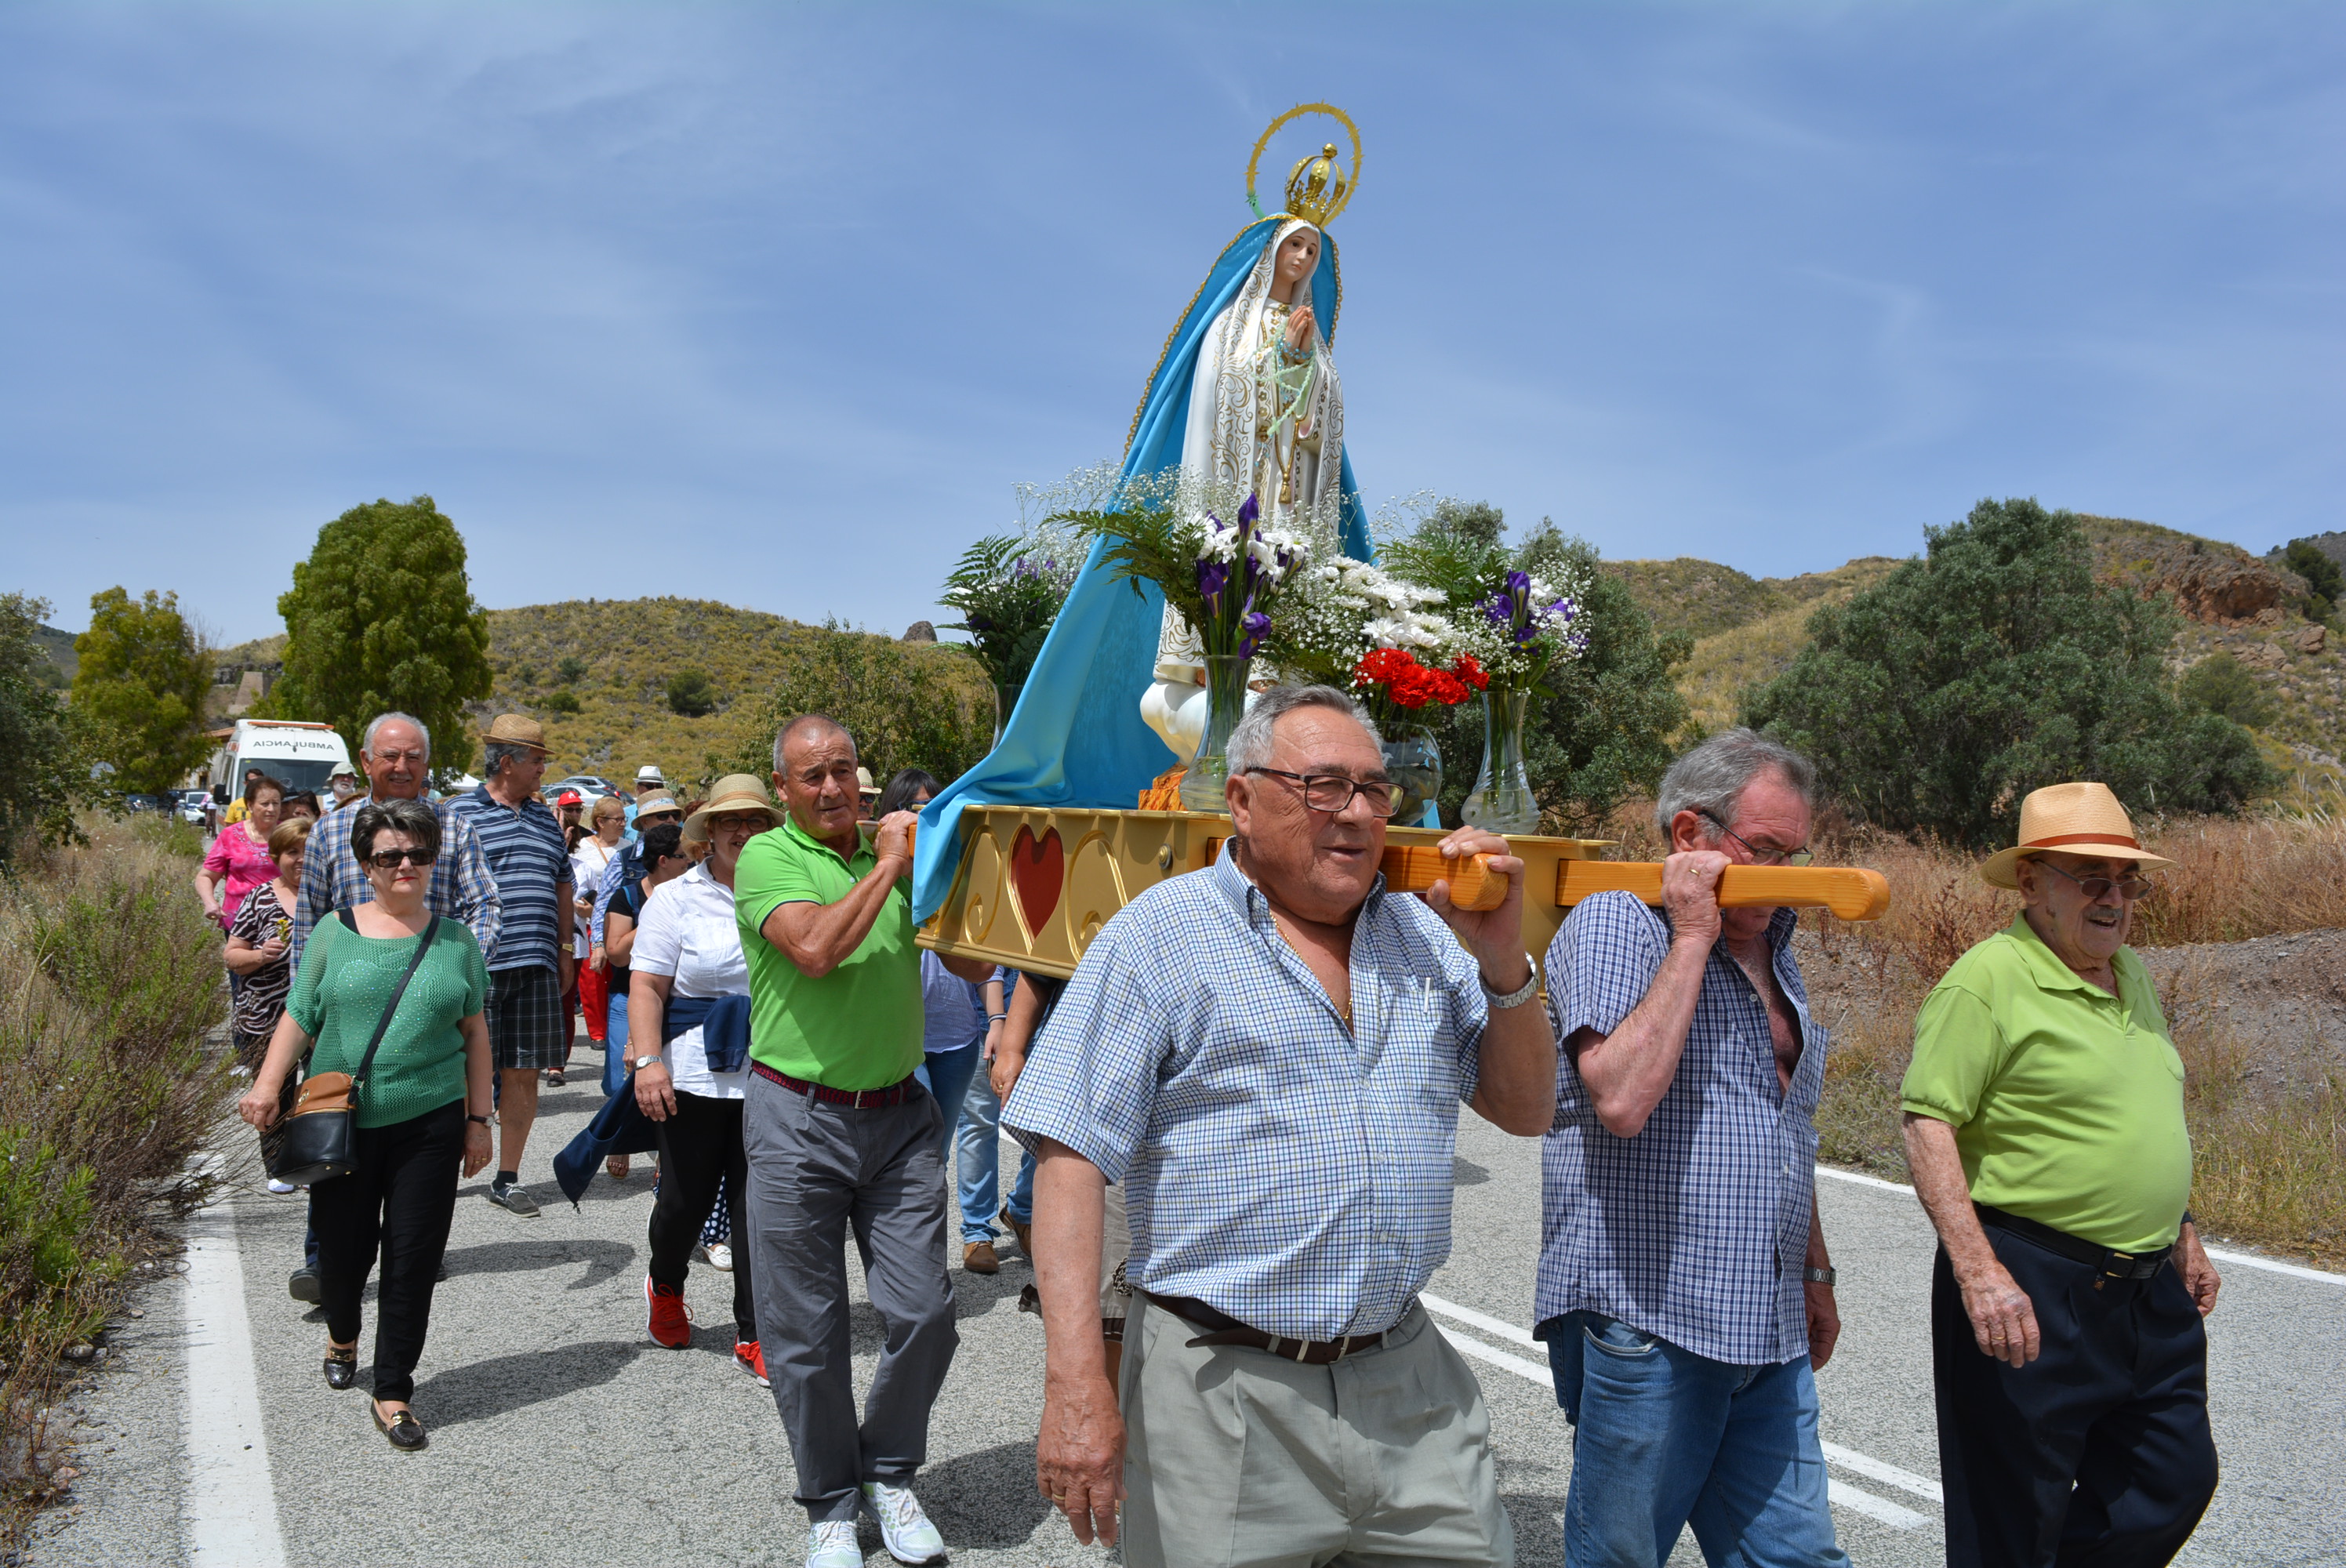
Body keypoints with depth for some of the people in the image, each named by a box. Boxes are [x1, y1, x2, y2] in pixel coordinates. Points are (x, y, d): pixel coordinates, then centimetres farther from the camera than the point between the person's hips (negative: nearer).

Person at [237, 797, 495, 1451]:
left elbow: (475, 1034, 9)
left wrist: (479, 1119, 6)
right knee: (344, 1249, 11)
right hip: (342, 1123, 0)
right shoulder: (336, 932, 3)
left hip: (429, 1125, 0)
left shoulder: (455, 940, 6)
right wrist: (268, 1084, -12)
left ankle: (393, 1393, 13)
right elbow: (299, 1018, 3)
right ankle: (342, 1336, 44)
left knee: (413, 1257, 0)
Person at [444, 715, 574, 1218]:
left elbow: (562, 886, 23)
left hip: (535, 966, 5)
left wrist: (563, 951, 18)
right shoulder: (459, 813, -1)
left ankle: (508, 1178, 16)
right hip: (477, 966, -5)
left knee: (523, 1073, 6)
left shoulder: (544, 818, 17)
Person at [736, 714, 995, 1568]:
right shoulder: (766, 858, -4)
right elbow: (815, 948, -22)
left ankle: (891, 1474, 29)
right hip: (798, 1120, -3)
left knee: (924, 1314, 4)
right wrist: (887, 865, -13)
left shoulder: (897, 856, 8)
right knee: (806, 1331, 7)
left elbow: (976, 965, 7)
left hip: (901, 1114, 3)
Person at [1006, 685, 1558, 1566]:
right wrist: (1076, 1389, -19)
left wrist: (1503, 963, -4)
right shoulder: (1160, 937, -7)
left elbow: (1525, 1111, 12)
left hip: (1411, 1385, 5)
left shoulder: (1425, 938, 9)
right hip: (1227, 1393, -4)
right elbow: (1073, 1160, -12)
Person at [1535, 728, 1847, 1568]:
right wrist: (1693, 938, -20)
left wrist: (1815, 1273, 27)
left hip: (1770, 1336, 8)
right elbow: (1621, 1099, -27)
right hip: (1646, 1322, -7)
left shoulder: (1772, 948, 16)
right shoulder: (1614, 923, -10)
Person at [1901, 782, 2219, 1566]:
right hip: (2032, 1292, -8)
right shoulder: (1988, 979, -15)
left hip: (2150, 1289, 8)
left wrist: (2184, 1235, 23)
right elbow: (1927, 1125, -20)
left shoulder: (2131, 974, 12)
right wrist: (1978, 1272, -26)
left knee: (2177, 1484, 16)